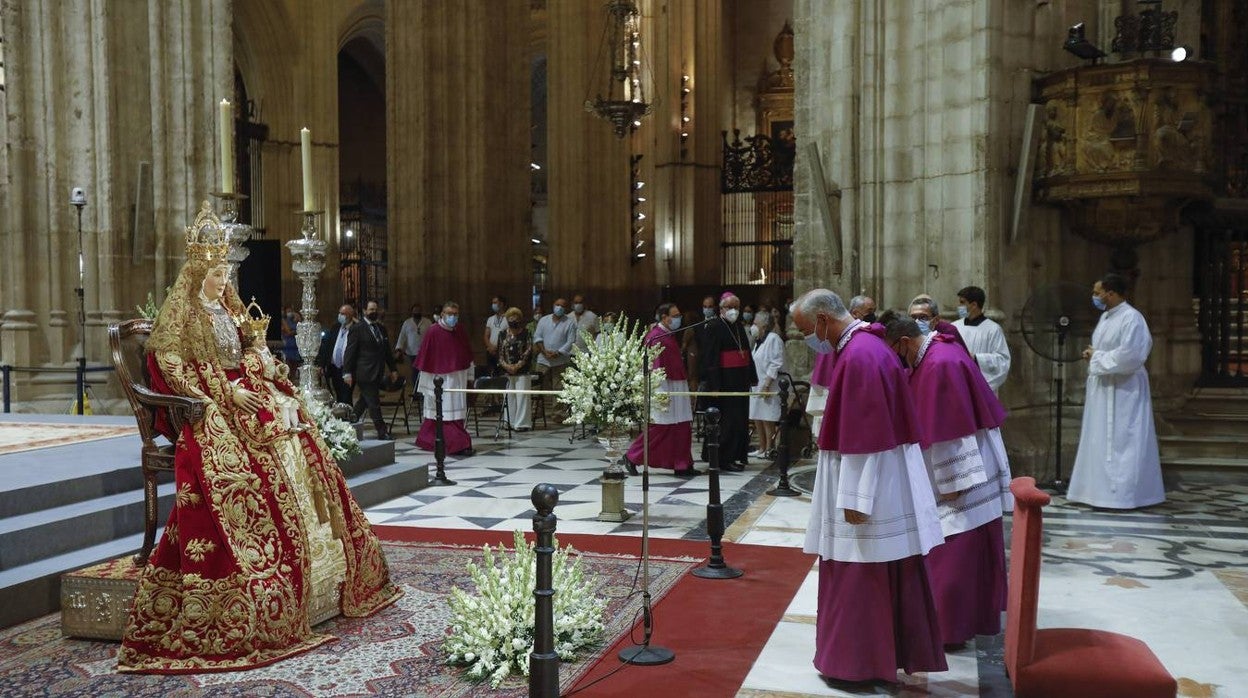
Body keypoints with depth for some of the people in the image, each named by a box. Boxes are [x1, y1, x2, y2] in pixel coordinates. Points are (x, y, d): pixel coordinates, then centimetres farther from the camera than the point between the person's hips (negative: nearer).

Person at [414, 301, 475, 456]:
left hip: (459, 379, 6)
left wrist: (470, 378, 13)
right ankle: (459, 445, -4)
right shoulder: (433, 332, -9)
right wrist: (425, 384, -6)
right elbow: (425, 359, -6)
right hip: (440, 380, -6)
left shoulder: (461, 331, 6)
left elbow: (468, 356, 14)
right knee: (448, 416, -5)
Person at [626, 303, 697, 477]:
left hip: (678, 386, 9)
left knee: (683, 428, 7)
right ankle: (632, 457, 10)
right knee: (659, 427, -4)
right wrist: (662, 394, -22)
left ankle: (683, 466, 10)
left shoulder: (670, 335, 16)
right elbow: (656, 367, -18)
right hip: (664, 386, -9)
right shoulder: (656, 337, -13)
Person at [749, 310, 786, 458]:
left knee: (767, 420, -6)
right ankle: (761, 449, 16)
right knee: (757, 419, 10)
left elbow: (776, 364, -17)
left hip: (767, 387, -9)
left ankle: (769, 449, -1)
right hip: (756, 386, 10)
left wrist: (767, 384, -21)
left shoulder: (773, 339, -11)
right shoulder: (759, 341, 19)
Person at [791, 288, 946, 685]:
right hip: (882, 482, 10)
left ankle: (860, 662, 14)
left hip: (869, 484, -10)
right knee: (879, 576, 17)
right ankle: (887, 653, 28)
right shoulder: (864, 346, 11)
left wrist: (854, 498, -20)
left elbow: (862, 437, -23)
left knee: (860, 576, 2)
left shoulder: (858, 356, -21)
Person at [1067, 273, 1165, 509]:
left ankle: (1122, 494, 3)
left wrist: (1097, 356, -14)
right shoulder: (1106, 317, 12)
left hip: (1123, 391, -10)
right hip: (1104, 389, 10)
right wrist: (1093, 354, 1)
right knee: (1103, 441, 13)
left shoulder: (1131, 318, -17)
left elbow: (1129, 357, -25)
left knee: (1120, 442, -4)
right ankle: (1105, 489, 20)